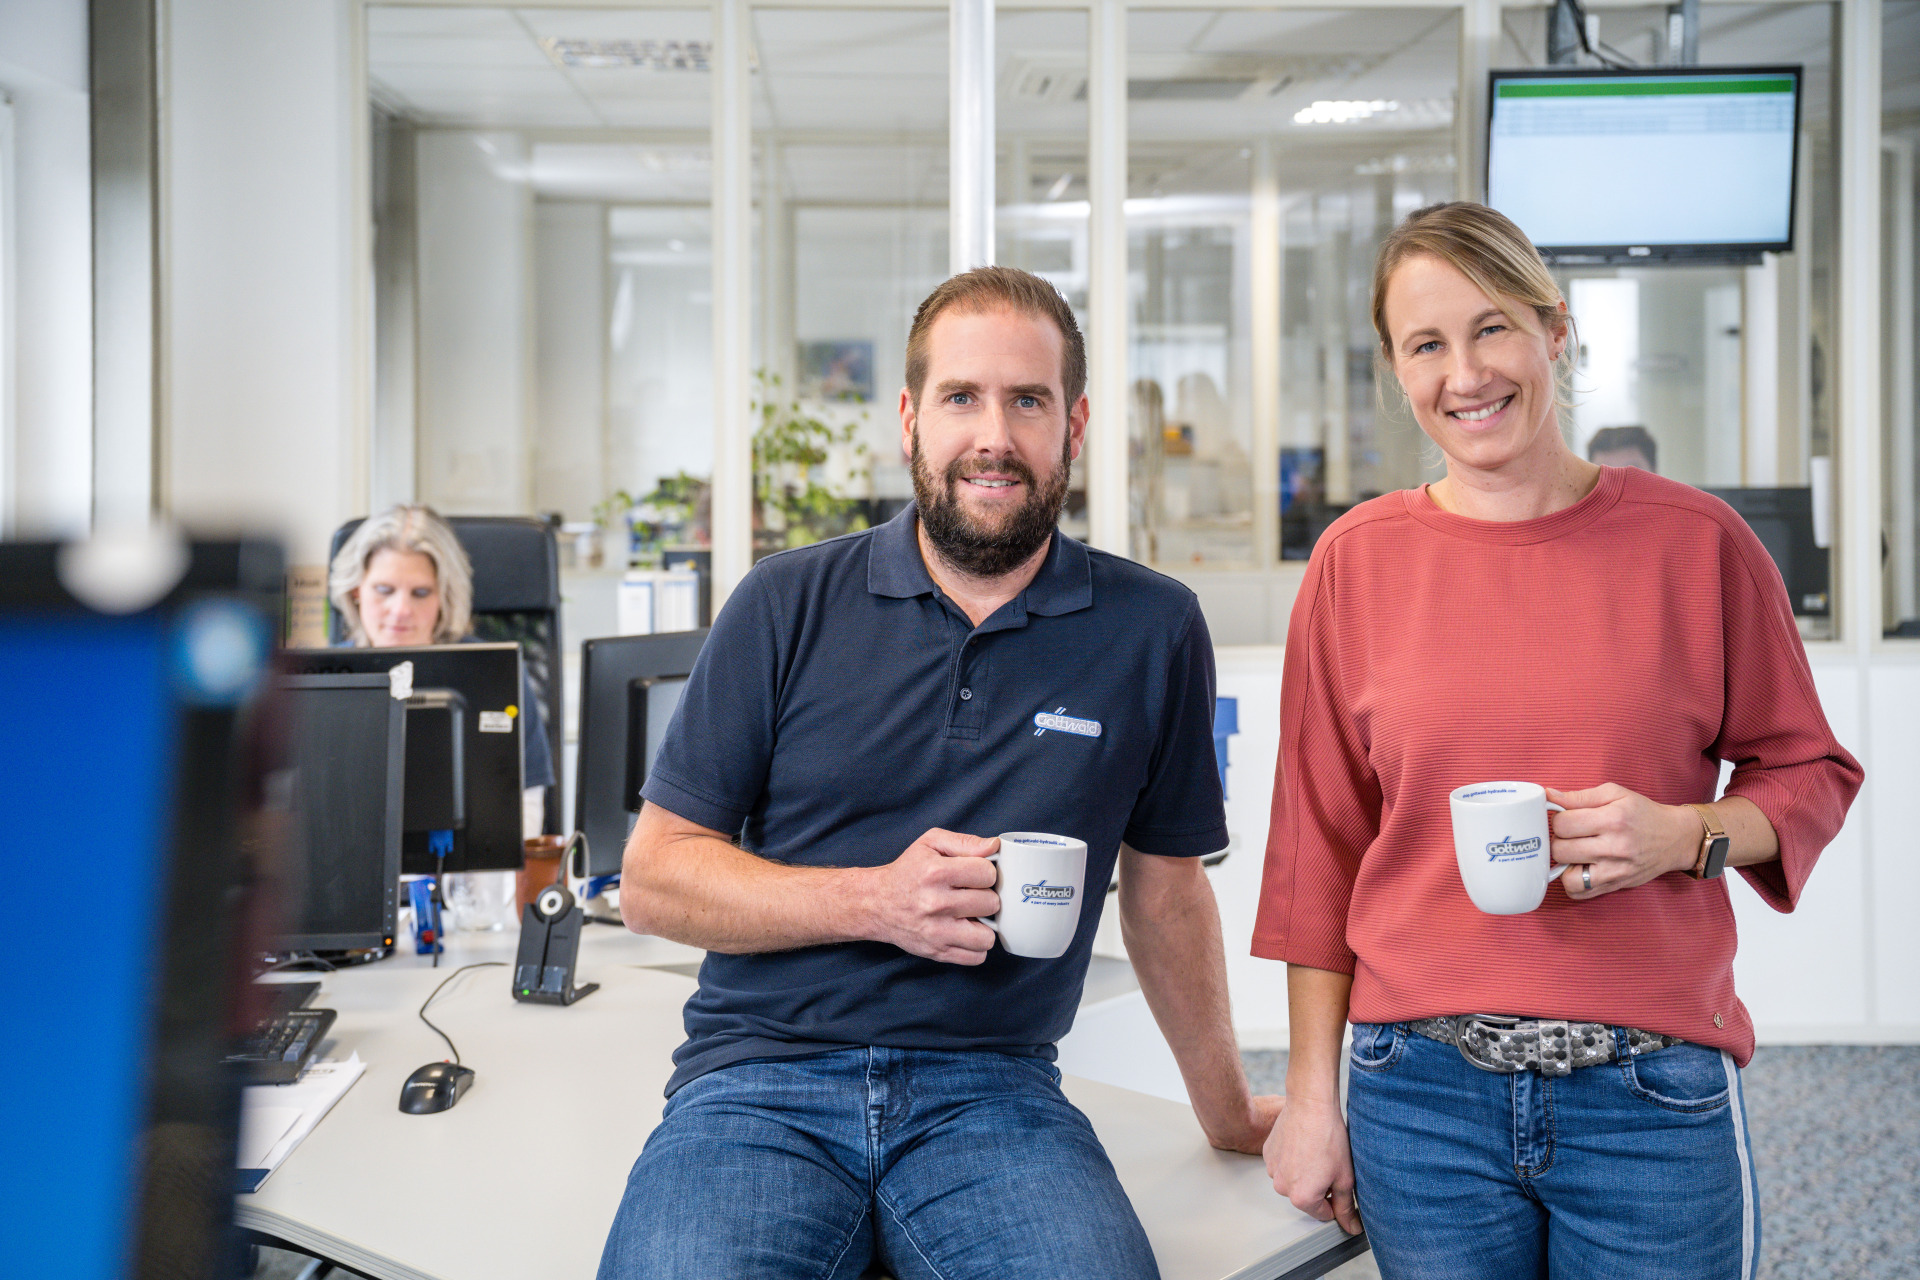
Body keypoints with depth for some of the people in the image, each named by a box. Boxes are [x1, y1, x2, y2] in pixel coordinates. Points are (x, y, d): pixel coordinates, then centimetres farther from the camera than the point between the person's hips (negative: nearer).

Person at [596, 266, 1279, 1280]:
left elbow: (1164, 891, 16)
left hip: (994, 1091, 1)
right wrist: (876, 899, -12)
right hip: (761, 1081, 0)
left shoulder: (1152, 631, 4)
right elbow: (651, 881, 2)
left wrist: (1230, 1116, 25)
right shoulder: (788, 605, 2)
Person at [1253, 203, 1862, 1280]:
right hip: (1421, 1096, 1)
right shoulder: (1359, 561, 1)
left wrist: (1684, 835, -13)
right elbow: (1320, 837, 4)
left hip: (1655, 1098, 0)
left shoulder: (1695, 541, -2)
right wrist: (1312, 1096, 4)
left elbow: (1810, 770, 8)